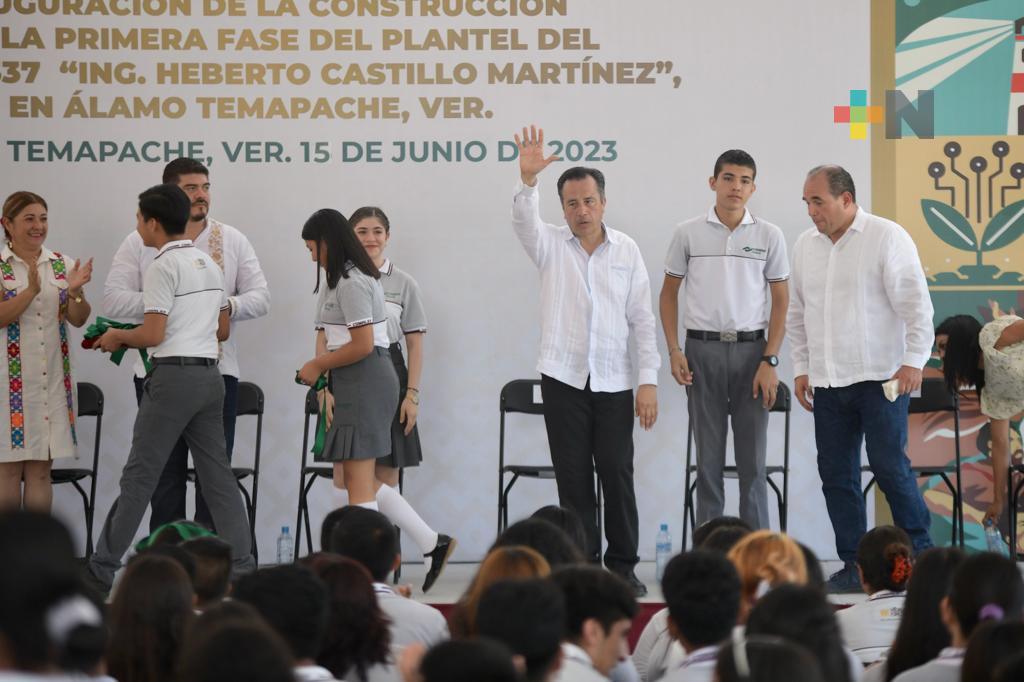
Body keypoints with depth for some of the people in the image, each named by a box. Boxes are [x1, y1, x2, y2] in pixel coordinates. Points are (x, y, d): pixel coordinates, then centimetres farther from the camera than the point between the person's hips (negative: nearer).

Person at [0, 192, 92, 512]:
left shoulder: (62, 265, 9)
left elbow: (78, 319, 5)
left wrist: (75, 291, -14)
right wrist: (31, 291, -26)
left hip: (53, 378, 4)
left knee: (41, 471, 6)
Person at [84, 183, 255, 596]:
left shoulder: (164, 266, -10)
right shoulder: (208, 264, 15)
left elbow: (153, 334, -15)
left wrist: (117, 338, 2)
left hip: (173, 376, -8)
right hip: (209, 373, 8)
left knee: (139, 474, -4)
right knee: (217, 473, 8)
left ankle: (102, 569, 0)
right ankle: (241, 564, 3)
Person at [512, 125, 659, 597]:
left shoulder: (626, 252, 5)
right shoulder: (550, 246, 4)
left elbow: (642, 320, 4)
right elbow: (524, 221, -19)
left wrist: (649, 381, -2)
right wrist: (527, 180, -38)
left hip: (614, 382, 0)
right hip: (563, 380, 0)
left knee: (617, 475, 0)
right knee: (573, 478, 2)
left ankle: (623, 565, 8)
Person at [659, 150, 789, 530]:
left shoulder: (769, 237, 2)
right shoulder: (688, 233, 2)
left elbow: (780, 302, 4)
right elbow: (669, 293, 10)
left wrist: (770, 361, -5)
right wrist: (673, 350, 0)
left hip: (751, 349, 0)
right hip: (702, 349, 0)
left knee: (752, 456, 2)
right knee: (708, 456, 5)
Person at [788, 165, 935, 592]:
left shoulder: (887, 238, -7)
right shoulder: (805, 246, 11)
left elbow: (916, 304, -9)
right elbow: (798, 313, 19)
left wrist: (913, 360, -15)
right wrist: (801, 368, 15)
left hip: (880, 377, -6)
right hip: (827, 382, 6)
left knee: (889, 465, -9)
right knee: (836, 474, 5)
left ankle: (920, 552, 5)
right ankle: (853, 565, 11)